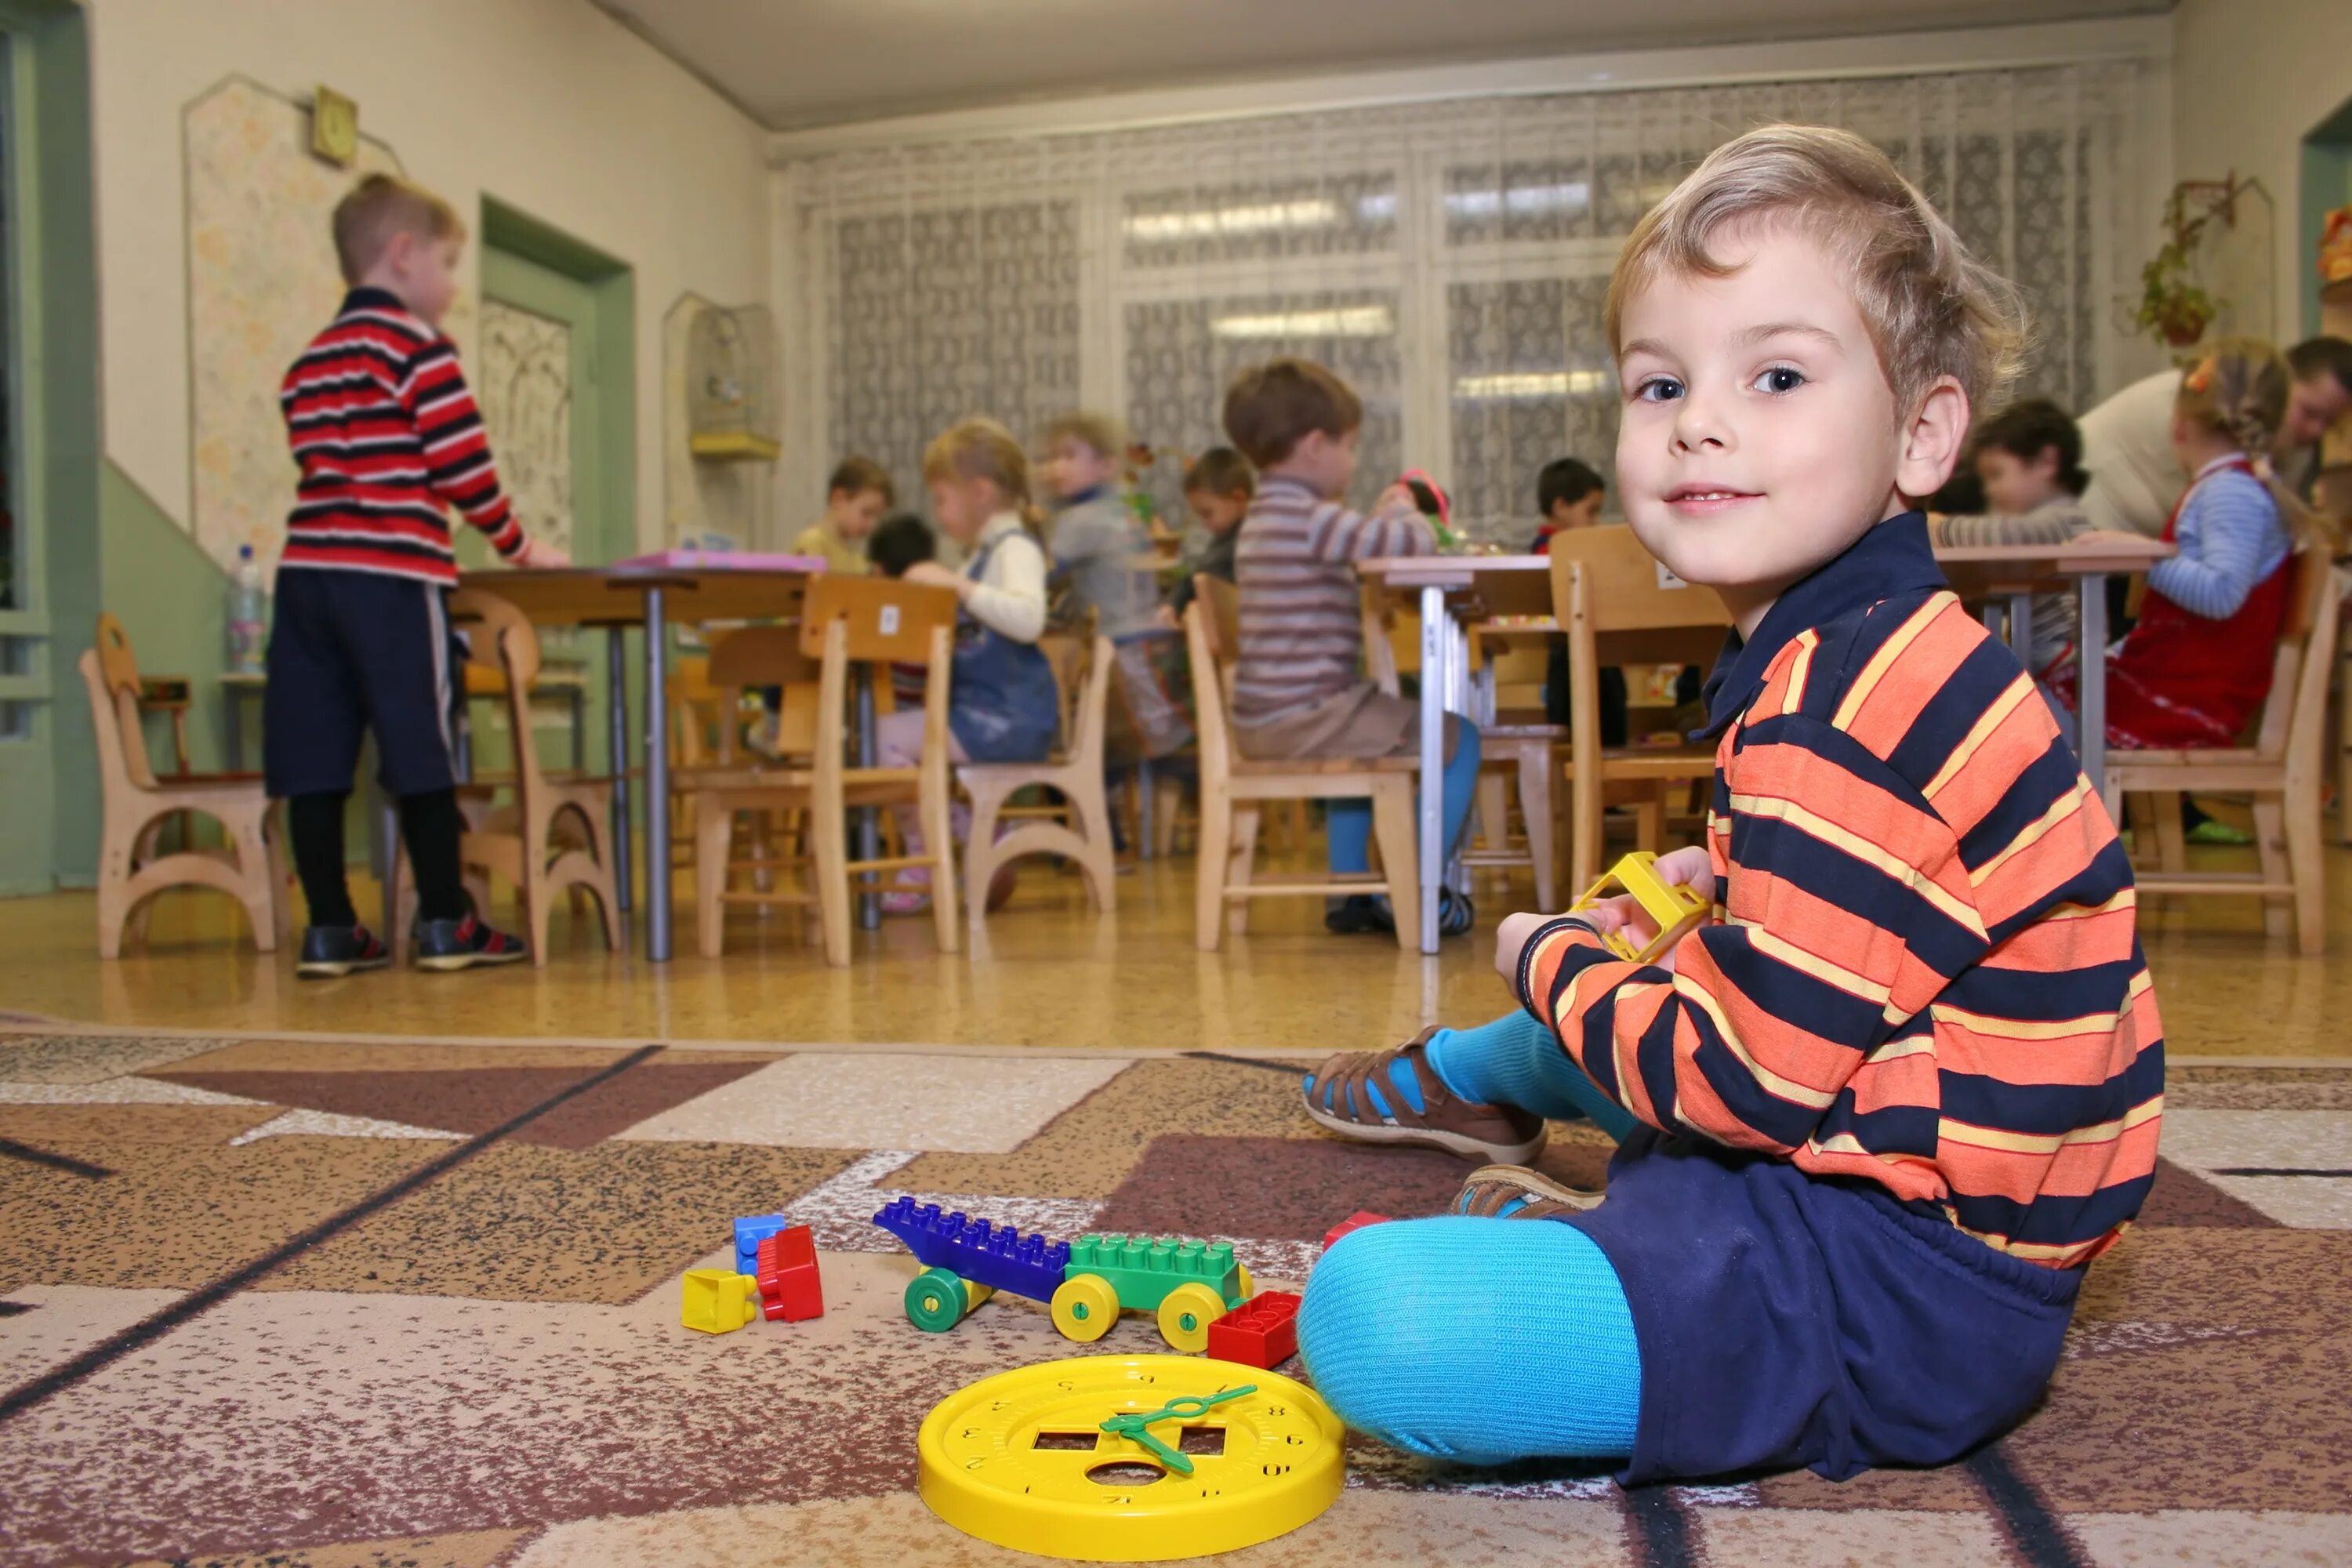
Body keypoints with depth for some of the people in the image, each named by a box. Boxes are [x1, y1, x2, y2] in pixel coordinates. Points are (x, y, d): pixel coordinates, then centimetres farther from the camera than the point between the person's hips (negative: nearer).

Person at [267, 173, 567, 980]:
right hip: (392, 574, -7)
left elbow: (327, 470, 19)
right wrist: (517, 544, 7)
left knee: (316, 755, 4)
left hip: (308, 566, 7)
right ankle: (444, 924, 5)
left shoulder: (308, 362, 21)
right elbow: (463, 465, -6)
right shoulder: (418, 346, -2)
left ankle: (329, 929, 8)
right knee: (420, 749, -1)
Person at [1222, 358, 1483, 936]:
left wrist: (1385, 520, 18)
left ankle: (1351, 890, 33)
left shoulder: (1264, 518, 16)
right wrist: (1402, 509, 0)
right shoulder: (1311, 519, -16)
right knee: (1458, 737, -3)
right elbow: (1414, 543, -22)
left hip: (1261, 721, 10)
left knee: (1366, 732, 38)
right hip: (1304, 717, -10)